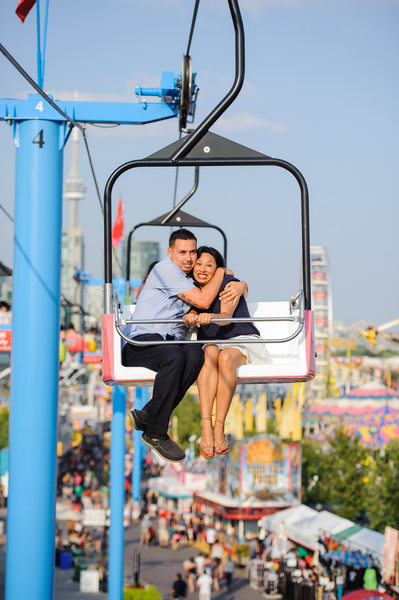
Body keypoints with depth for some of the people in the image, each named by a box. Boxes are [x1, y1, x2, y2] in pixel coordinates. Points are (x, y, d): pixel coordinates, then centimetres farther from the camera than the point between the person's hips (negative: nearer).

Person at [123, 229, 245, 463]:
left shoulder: (192, 279, 24)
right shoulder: (165, 269, -2)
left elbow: (239, 284, 24)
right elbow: (203, 301, -9)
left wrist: (239, 288, -2)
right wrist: (221, 271, 5)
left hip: (171, 342, 7)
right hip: (142, 342, -7)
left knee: (195, 353, -30)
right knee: (174, 356, -39)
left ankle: (147, 415, -25)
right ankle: (156, 433, -29)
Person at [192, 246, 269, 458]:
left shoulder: (229, 284, -4)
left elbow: (226, 316, -20)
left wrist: (210, 316, -43)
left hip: (243, 341, -3)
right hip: (212, 343, 3)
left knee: (226, 358, -38)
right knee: (209, 353, -35)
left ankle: (219, 429, -39)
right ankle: (205, 427, -48)